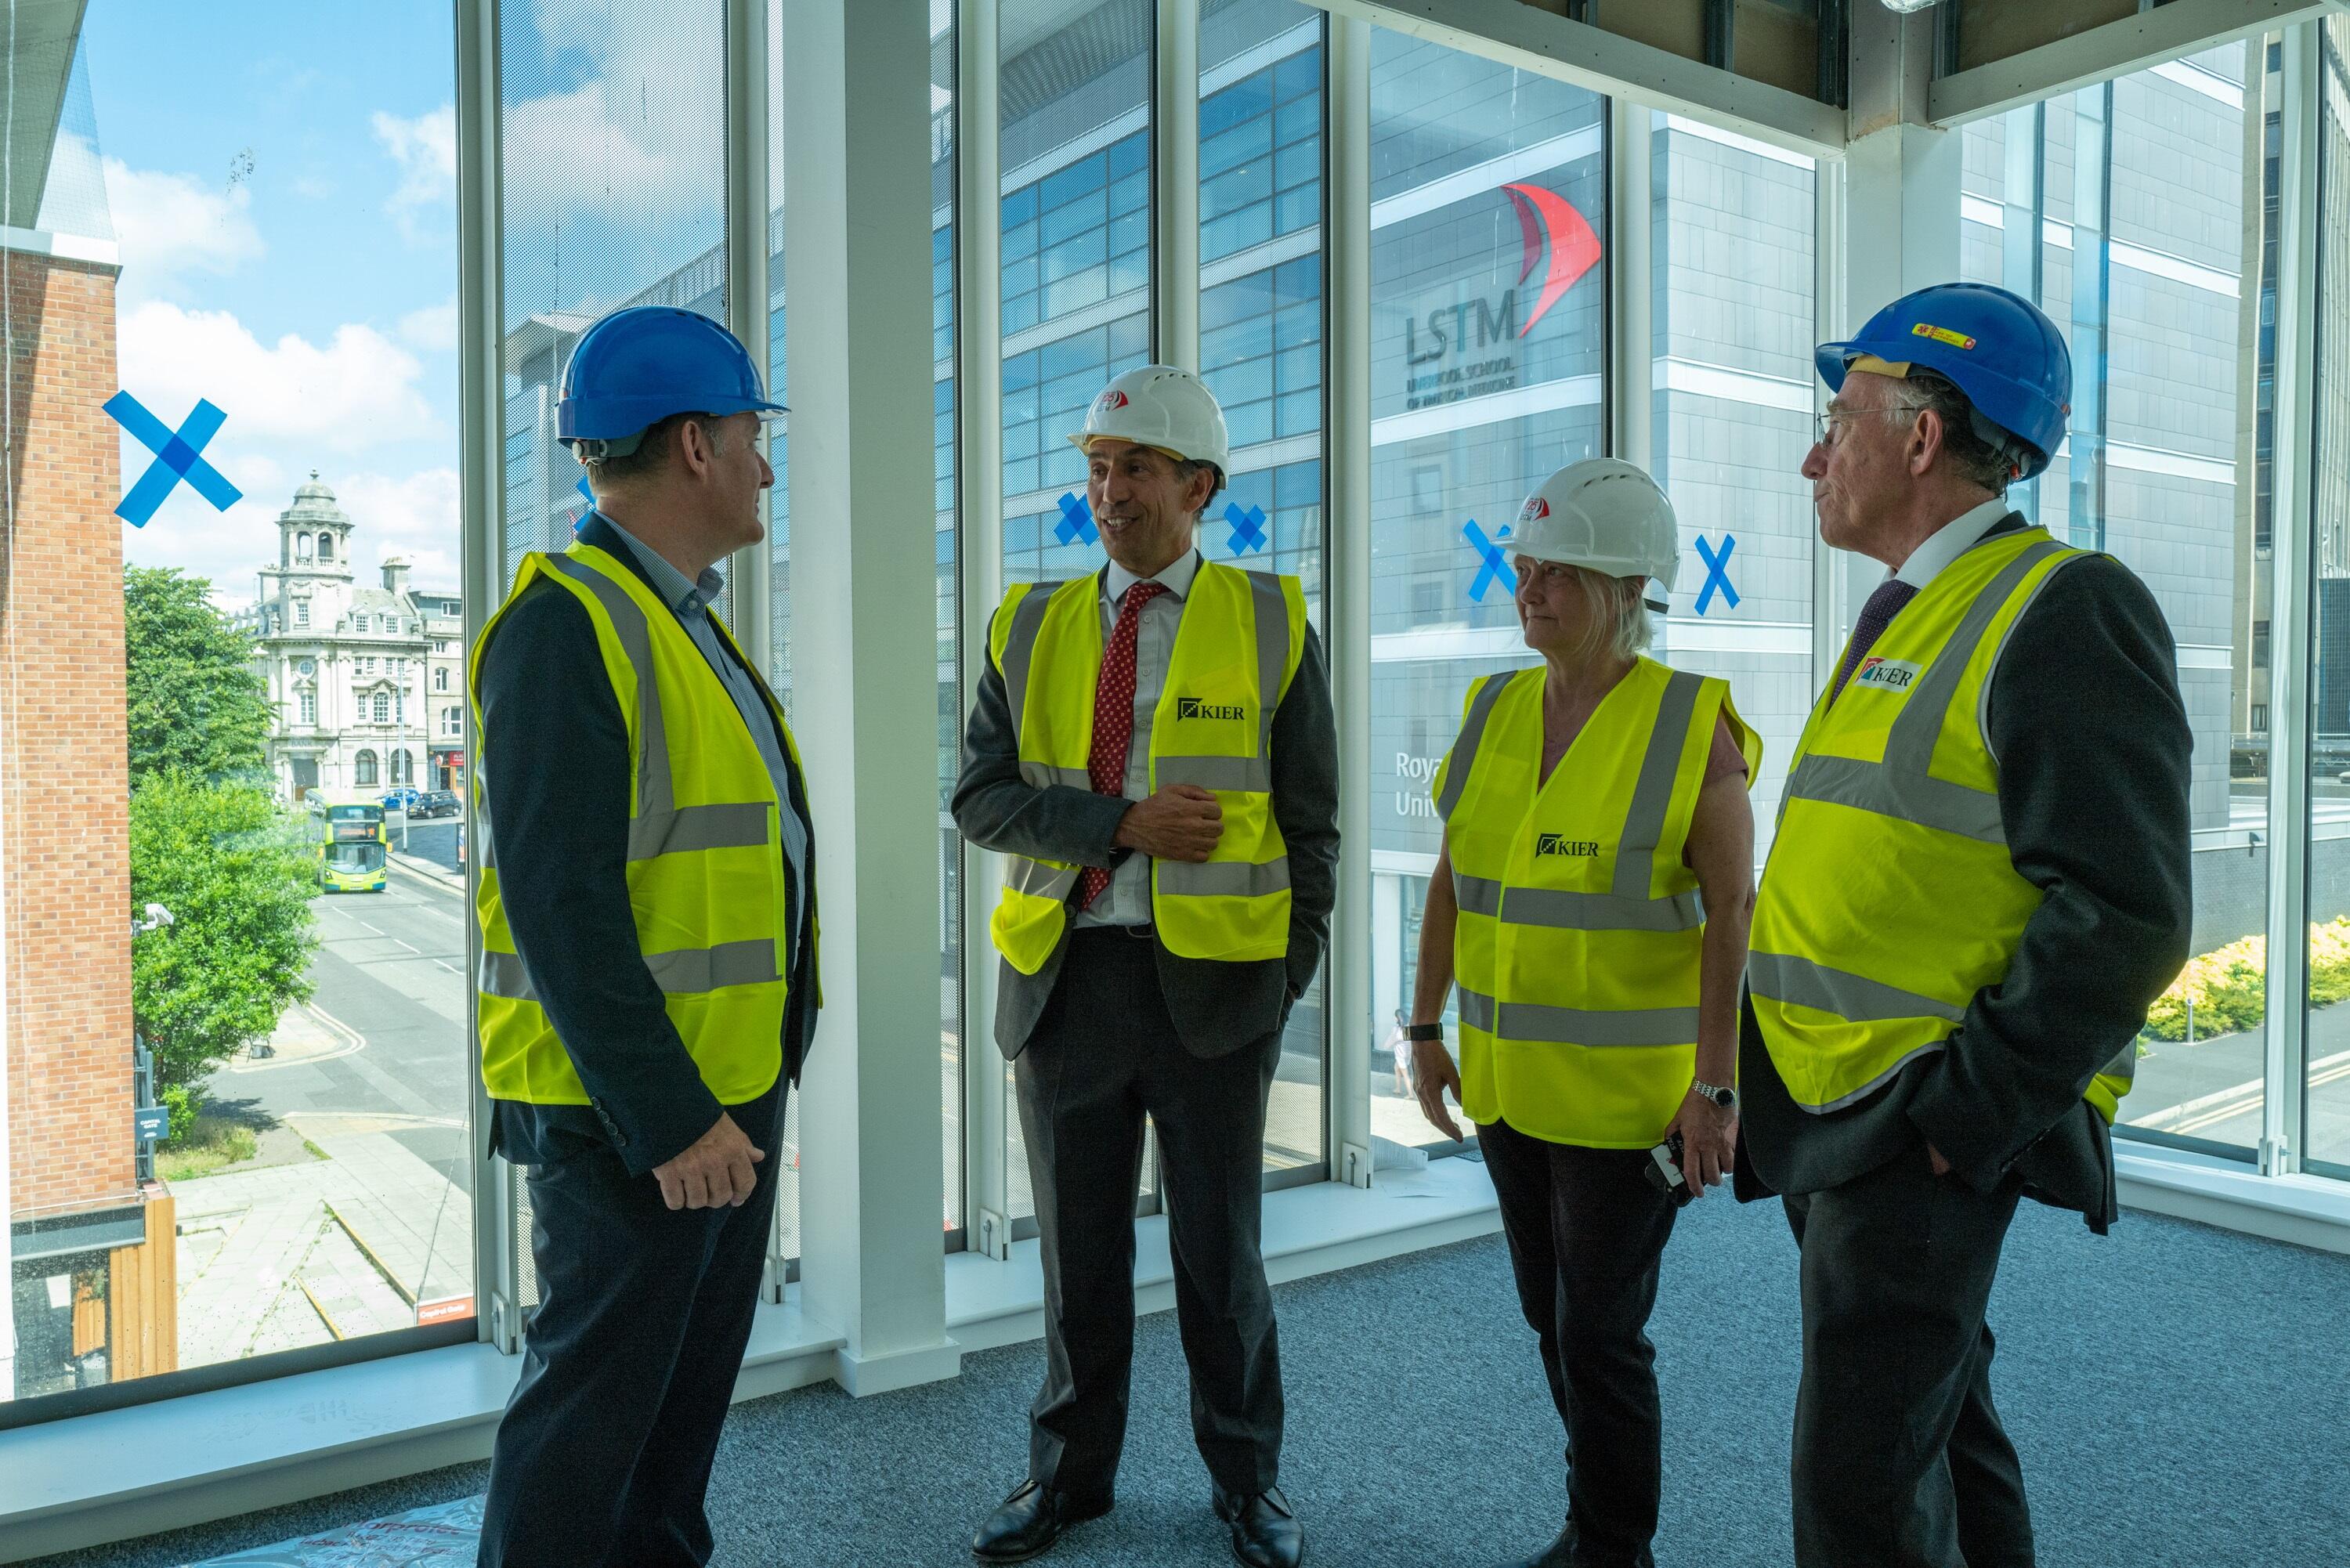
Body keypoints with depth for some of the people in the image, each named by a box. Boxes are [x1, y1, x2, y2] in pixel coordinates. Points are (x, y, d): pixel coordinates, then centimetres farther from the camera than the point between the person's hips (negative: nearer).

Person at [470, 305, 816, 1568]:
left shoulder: (681, 625, 13)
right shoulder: (567, 624, -17)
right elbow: (559, 901, -23)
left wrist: (732, 1086, 15)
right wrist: (667, 1119, -22)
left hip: (730, 1083, 9)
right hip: (632, 1105, -9)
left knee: (695, 1375, 20)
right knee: (597, 1393, 4)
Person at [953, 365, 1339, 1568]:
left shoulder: (1271, 623, 0)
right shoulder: (1030, 625, 6)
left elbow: (1310, 821, 2)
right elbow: (982, 796, -2)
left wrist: (1289, 975, -4)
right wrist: (1123, 824, -15)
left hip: (1212, 977, -2)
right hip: (1065, 971, 2)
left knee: (1219, 1247, 11)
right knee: (1078, 1244, 14)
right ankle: (1070, 1472, 34)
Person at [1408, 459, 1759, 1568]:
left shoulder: (1692, 725, -13)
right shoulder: (1495, 714, 3)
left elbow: (1732, 911, -15)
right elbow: (1452, 883, 9)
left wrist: (1716, 1085, -18)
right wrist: (1426, 1031, 9)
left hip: (1629, 1091, -6)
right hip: (1509, 1081, 6)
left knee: (1601, 1335, 2)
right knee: (1552, 1317, 18)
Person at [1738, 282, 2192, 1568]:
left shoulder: (2064, 613, -14)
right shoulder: (1908, 616, 15)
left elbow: (2122, 914, -21)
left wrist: (1963, 1112, -19)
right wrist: (1783, 1087, 14)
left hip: (1925, 1132, -9)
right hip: (1835, 1117, 9)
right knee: (1935, 1416, 20)